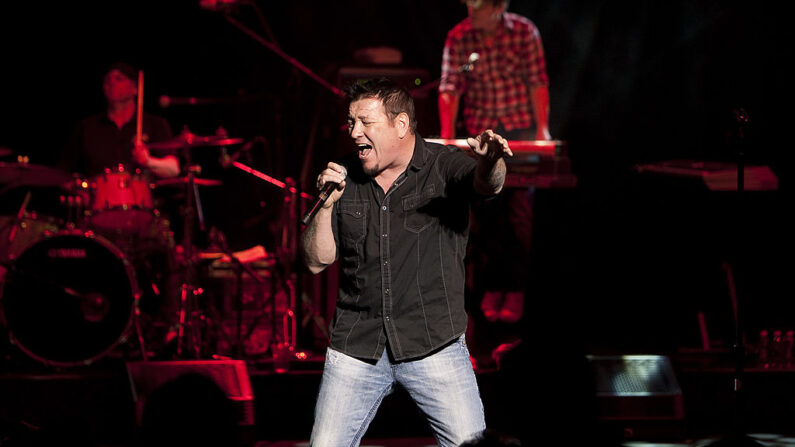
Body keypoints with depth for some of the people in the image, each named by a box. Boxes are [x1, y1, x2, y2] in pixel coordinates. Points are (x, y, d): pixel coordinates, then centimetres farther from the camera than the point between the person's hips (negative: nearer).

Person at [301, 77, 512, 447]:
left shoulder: (443, 166, -3)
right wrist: (326, 205, -9)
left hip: (433, 345, -3)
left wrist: (490, 164, -50)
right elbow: (317, 261, 8)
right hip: (356, 347, 3)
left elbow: (485, 184, -26)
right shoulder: (344, 177, 7)